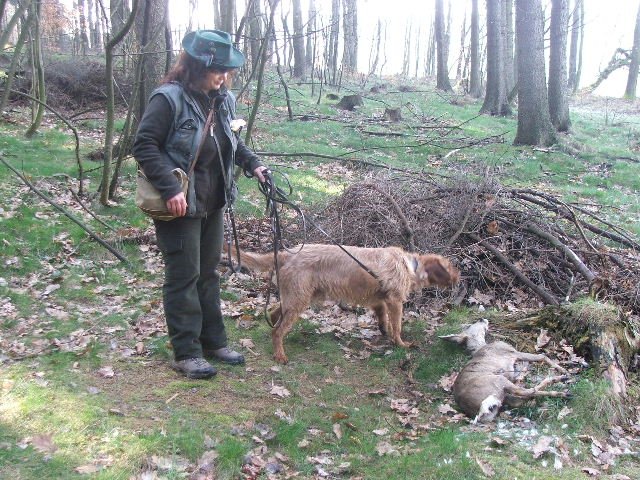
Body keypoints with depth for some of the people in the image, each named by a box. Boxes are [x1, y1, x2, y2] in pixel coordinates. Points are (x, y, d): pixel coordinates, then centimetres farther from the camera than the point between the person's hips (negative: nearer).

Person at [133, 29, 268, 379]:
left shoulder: (223, 99, 5)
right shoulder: (169, 98, -17)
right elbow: (144, 145, -18)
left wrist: (251, 163, 4)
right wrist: (169, 188, -26)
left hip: (213, 205, 7)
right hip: (180, 206, -7)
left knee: (208, 273, 15)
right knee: (184, 278, 0)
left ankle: (213, 342, 28)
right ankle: (186, 353, 12)